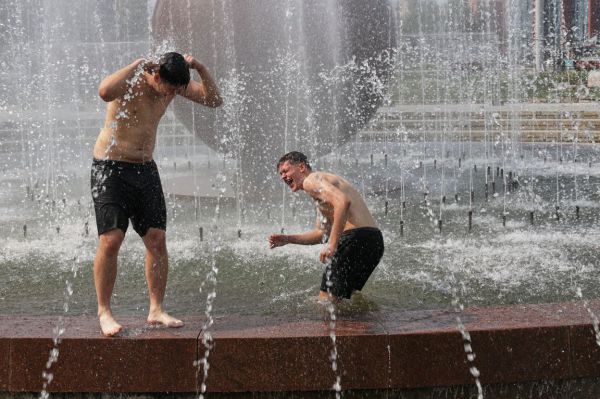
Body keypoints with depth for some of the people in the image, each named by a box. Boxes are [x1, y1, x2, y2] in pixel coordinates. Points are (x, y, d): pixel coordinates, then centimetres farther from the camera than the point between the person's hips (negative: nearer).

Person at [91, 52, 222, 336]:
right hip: (110, 169, -6)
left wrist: (199, 68, -12)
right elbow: (105, 92, -43)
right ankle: (104, 313, -1)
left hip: (145, 169, 6)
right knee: (111, 240, -11)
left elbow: (214, 100, 3)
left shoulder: (174, 83, 1)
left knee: (157, 240, 1)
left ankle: (156, 310, 10)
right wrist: (138, 64, -32)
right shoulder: (130, 80, -19)